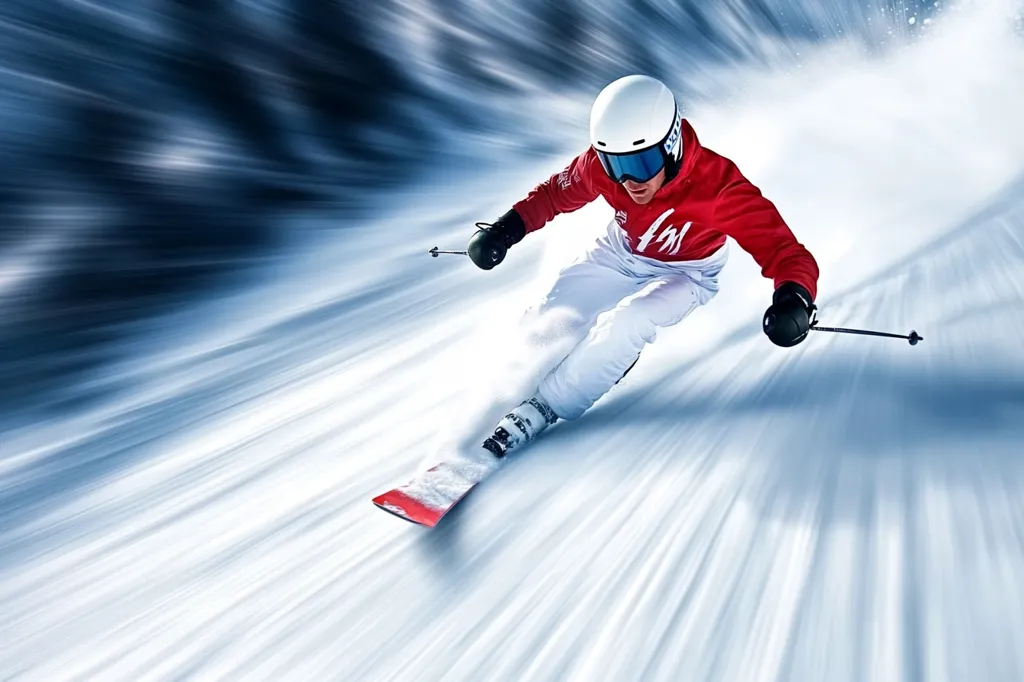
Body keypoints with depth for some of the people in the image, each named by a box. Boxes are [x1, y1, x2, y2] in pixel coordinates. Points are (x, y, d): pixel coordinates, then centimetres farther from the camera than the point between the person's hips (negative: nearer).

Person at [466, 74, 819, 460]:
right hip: (620, 255, 4)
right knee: (549, 321, -13)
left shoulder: (717, 184, -37)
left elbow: (783, 251, -39)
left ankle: (537, 413, -17)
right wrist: (506, 229, -16)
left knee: (626, 321, -29)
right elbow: (556, 193, -4)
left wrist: (794, 298, -59)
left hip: (684, 274, -3)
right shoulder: (601, 166, -26)